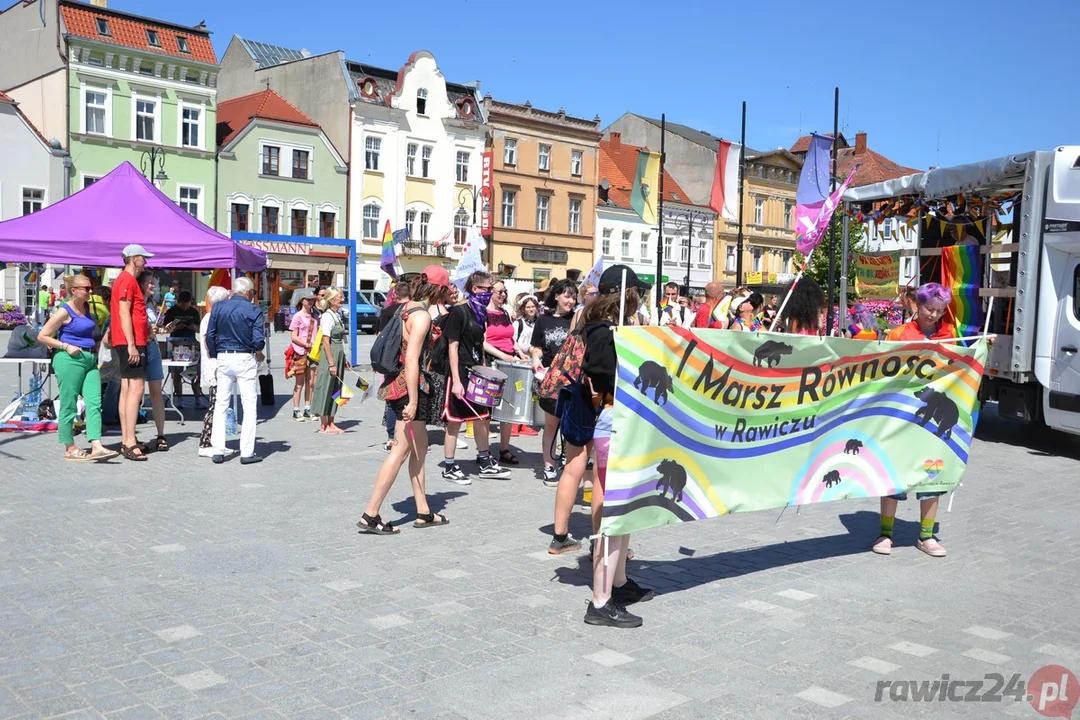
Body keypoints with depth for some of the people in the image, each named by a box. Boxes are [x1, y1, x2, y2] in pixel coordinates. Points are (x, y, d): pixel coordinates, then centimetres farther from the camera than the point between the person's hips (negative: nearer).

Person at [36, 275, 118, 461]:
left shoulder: (86, 308, 14)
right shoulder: (65, 311, -7)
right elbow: (42, 336, -7)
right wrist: (66, 346, -14)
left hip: (90, 360, 7)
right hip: (70, 360, -7)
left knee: (94, 403, -4)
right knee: (69, 405, 2)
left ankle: (96, 446, -9)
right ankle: (70, 448, 11)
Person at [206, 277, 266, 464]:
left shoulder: (218, 308, 4)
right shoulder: (253, 311, -5)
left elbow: (210, 336, 2)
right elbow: (258, 340, -11)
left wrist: (215, 355, 14)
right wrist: (259, 354, 9)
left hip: (223, 358, 3)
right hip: (245, 359, -3)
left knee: (220, 405, 11)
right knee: (249, 406, 3)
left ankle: (218, 451, 10)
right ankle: (247, 453, 2)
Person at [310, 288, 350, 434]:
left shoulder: (338, 314, 12)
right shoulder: (327, 316, -14)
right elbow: (326, 342, -17)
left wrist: (343, 359, 19)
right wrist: (331, 363, -19)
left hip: (339, 355, 9)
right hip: (330, 355, -9)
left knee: (335, 389, 12)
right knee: (326, 388, -1)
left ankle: (331, 423, 20)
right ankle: (324, 425, 6)